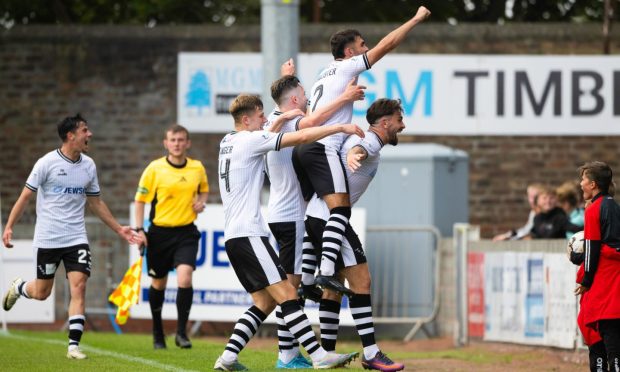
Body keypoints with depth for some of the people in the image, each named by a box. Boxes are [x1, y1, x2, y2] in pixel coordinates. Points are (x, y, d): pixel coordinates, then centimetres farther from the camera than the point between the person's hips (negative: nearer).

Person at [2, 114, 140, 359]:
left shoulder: (88, 166, 6)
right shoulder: (47, 162, -8)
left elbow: (96, 203, 18)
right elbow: (25, 196, -3)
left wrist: (119, 229, 16)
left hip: (76, 239, 3)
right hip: (47, 238, -3)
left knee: (78, 286, -11)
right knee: (42, 292, 4)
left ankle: (74, 345, -10)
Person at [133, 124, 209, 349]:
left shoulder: (197, 168, 2)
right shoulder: (155, 169, -6)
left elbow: (204, 189, 22)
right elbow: (140, 199, 0)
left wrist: (201, 201, 0)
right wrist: (139, 229, -6)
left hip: (186, 232, 0)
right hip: (159, 232, 0)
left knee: (184, 278, -19)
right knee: (158, 283, 11)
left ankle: (181, 332, -10)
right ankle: (158, 333, 29)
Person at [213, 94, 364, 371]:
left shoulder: (228, 142, 17)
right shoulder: (250, 140, -7)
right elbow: (302, 137, -10)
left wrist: (282, 119, 33)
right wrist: (341, 127, -3)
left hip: (232, 237, 9)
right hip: (248, 234, -9)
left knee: (264, 302, 10)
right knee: (287, 295, -14)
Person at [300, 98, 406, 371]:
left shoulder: (362, 137, 18)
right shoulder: (371, 141, -13)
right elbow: (358, 148, -37)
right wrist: (354, 155, -56)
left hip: (316, 216, 11)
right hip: (329, 218, -11)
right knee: (361, 280, -12)